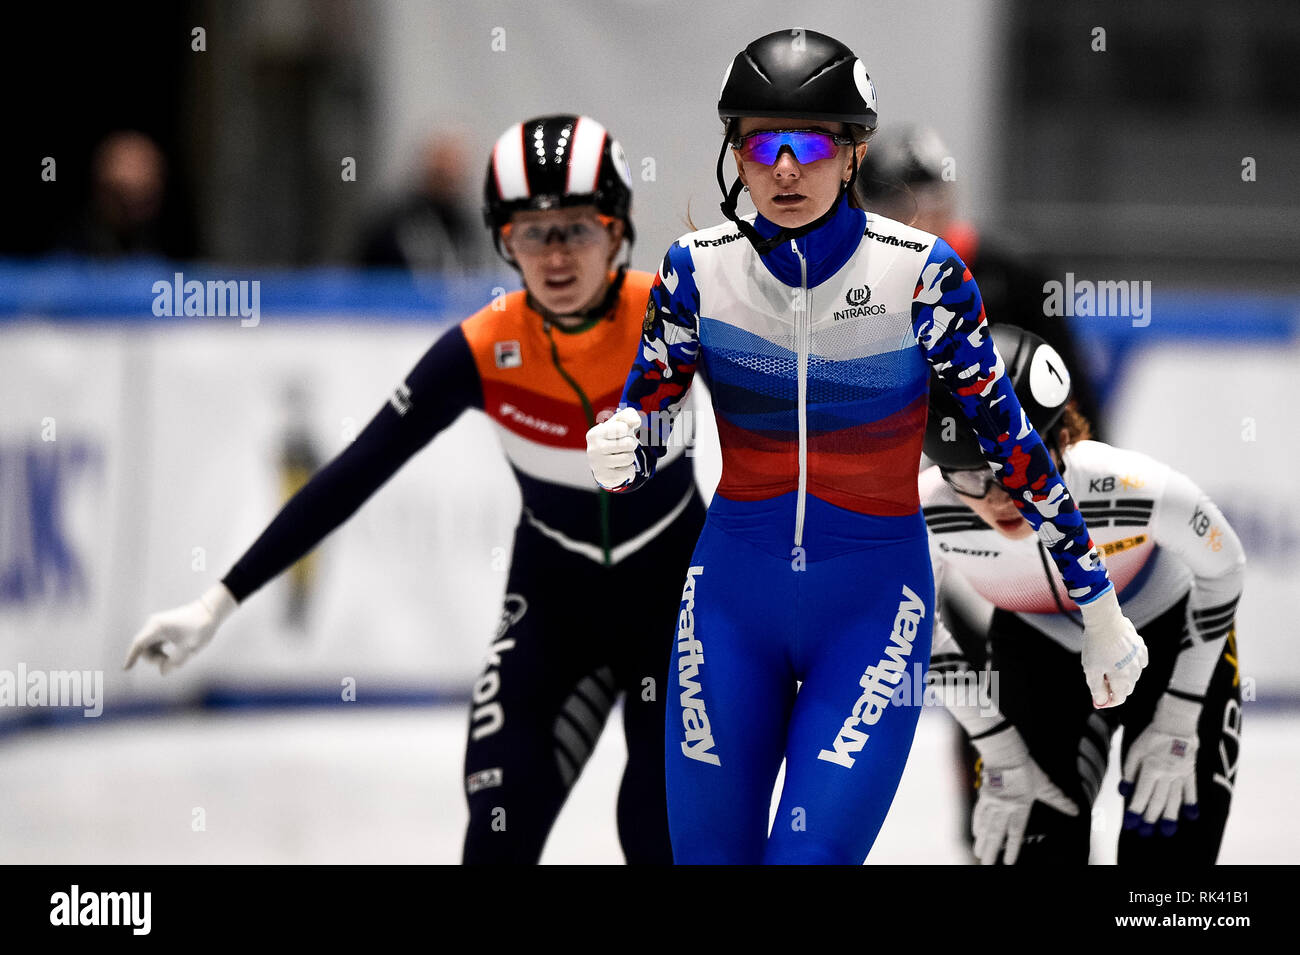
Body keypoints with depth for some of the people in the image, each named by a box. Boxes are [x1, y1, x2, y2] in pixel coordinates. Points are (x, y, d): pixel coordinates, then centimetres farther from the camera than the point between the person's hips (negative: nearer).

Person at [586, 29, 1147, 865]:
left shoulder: (919, 274, -11)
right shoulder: (700, 270, -4)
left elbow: (1012, 441, -3)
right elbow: (642, 436, 2)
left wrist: (1100, 608, 1)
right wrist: (616, 458, -24)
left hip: (873, 603, -3)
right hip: (734, 597, 3)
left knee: (812, 854, -17)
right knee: (708, 853, 4)